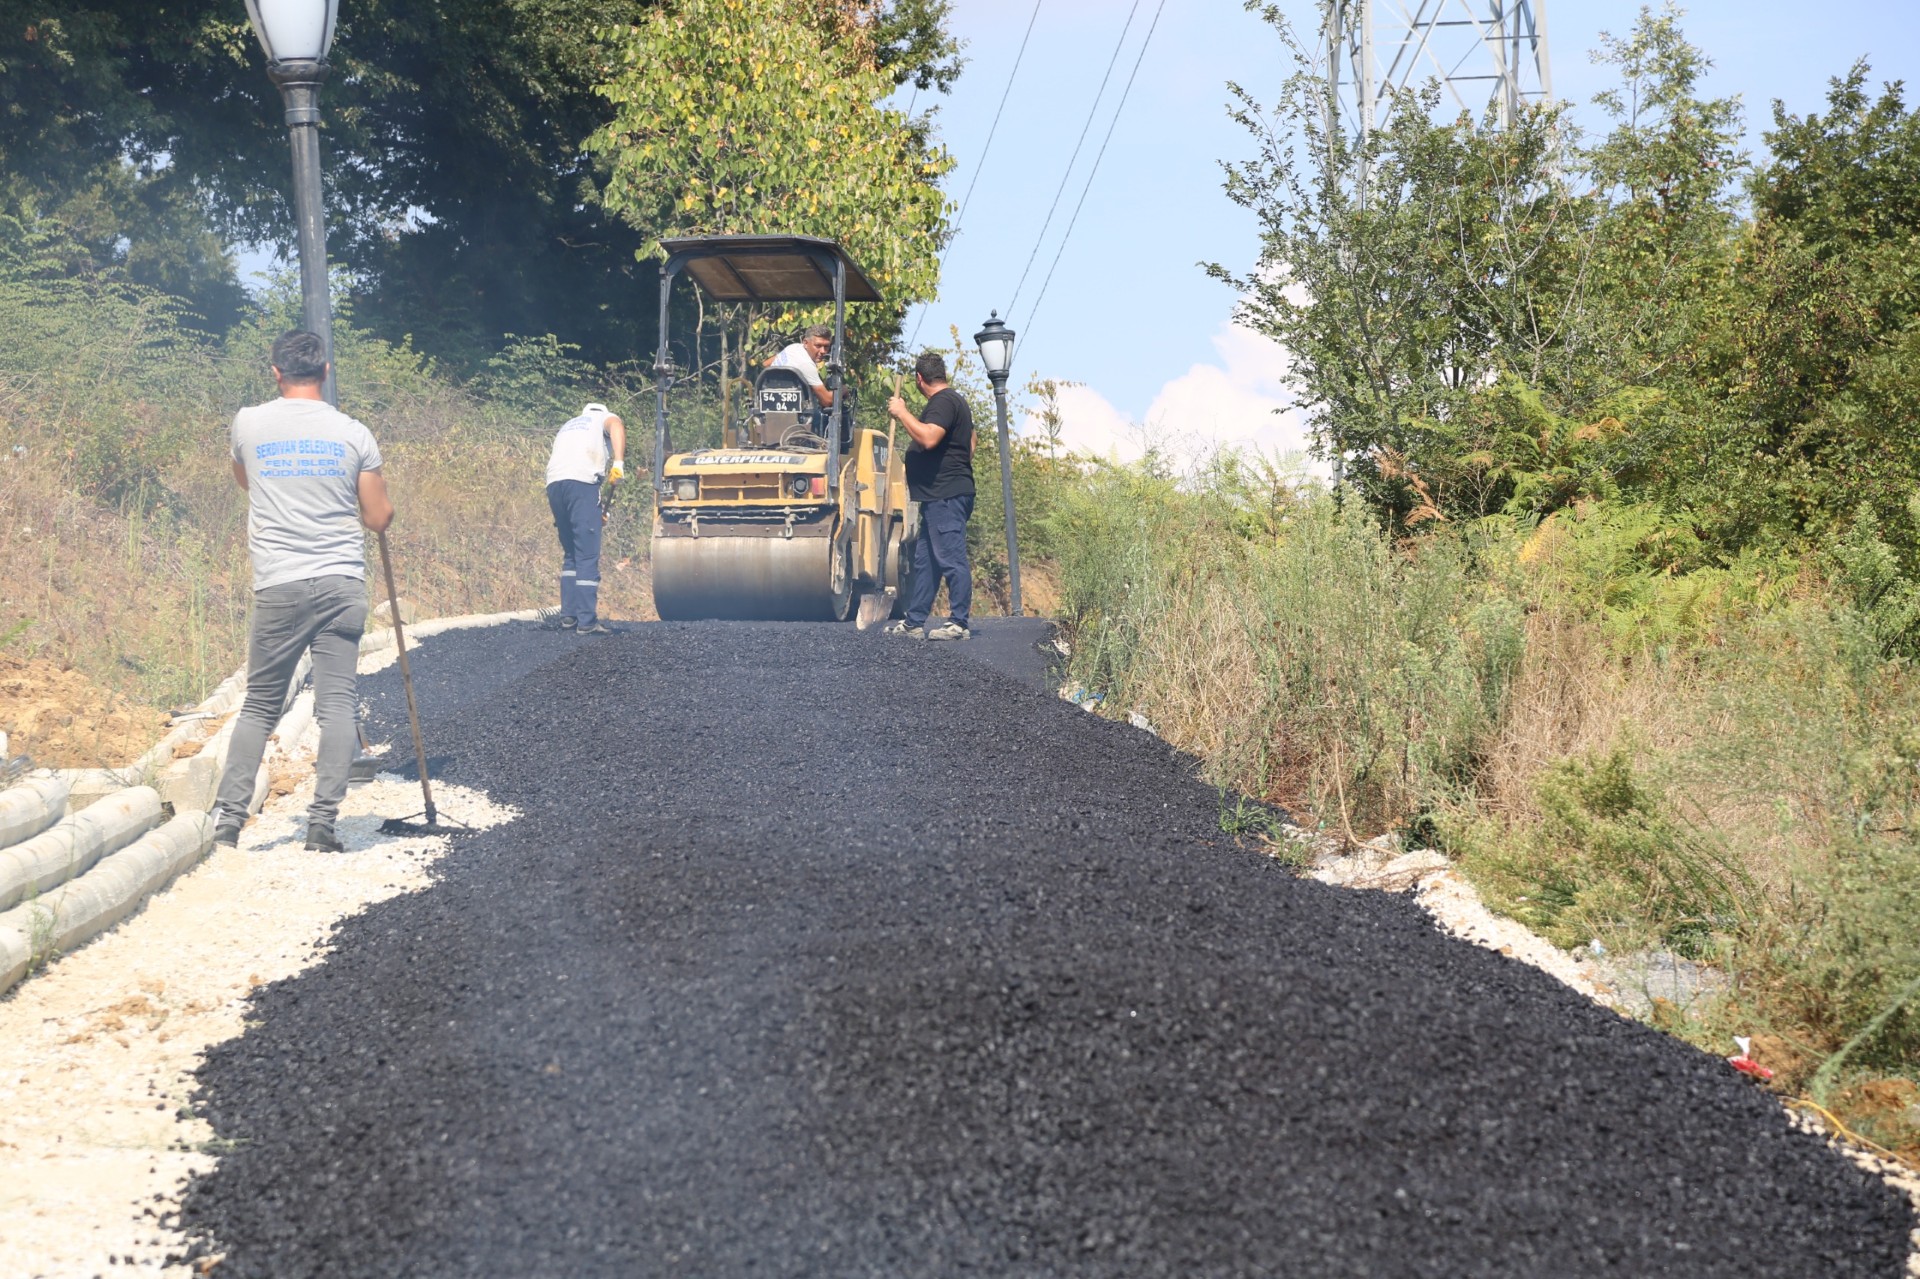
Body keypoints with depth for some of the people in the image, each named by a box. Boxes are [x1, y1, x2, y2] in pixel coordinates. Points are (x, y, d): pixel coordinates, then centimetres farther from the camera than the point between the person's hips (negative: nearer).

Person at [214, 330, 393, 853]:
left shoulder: (249, 424, 3)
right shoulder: (354, 434, 1)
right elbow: (379, 519, 7)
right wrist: (382, 498, 30)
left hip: (279, 585, 0)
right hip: (343, 582, 0)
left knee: (260, 705, 9)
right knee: (337, 702, 1)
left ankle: (228, 819, 4)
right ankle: (322, 823, -5)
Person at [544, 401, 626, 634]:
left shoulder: (569, 426, 36)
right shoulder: (605, 418, 20)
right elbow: (616, 427, -6)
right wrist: (619, 462, -18)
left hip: (553, 483, 6)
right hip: (582, 482, -6)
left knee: (571, 554, 17)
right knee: (588, 556, -7)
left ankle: (568, 615, 13)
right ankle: (587, 621, -12)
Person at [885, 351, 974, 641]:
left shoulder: (943, 402, -13)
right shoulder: (956, 401, 21)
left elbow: (928, 438, -28)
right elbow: (969, 447, 28)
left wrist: (901, 413, -18)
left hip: (945, 497, -11)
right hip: (939, 497, 11)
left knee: (951, 559, -9)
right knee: (924, 560, 12)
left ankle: (960, 623, -7)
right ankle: (914, 623, 15)